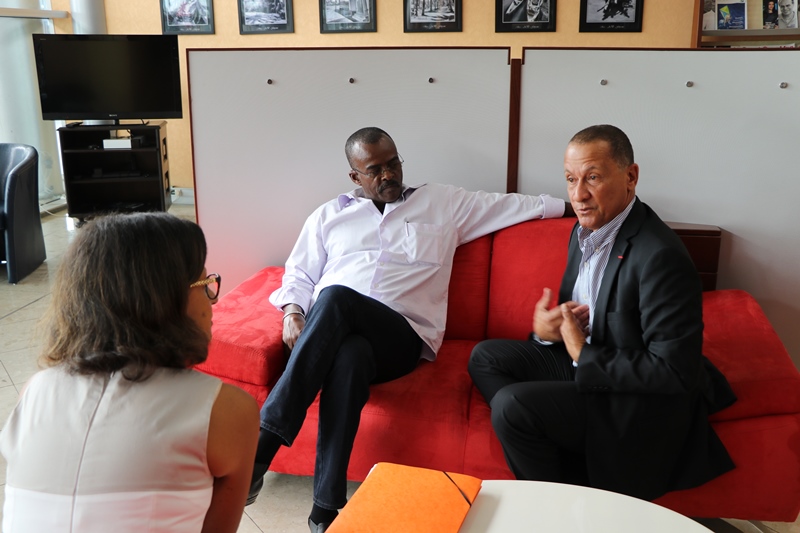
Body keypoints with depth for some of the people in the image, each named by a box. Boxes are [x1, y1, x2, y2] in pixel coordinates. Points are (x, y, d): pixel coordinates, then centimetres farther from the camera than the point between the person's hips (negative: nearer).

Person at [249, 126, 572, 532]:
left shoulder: (444, 203, 19)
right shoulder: (329, 215, 23)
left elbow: (512, 205, 18)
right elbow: (300, 273, 20)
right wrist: (293, 311, 0)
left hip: (402, 336, -2)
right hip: (332, 332, 2)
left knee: (335, 299, -35)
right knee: (349, 356, -37)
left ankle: (260, 448, -37)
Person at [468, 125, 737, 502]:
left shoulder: (660, 257, -26)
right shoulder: (587, 230, 3)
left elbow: (674, 372, -27)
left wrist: (583, 352, -21)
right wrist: (546, 329, -8)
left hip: (639, 406, -9)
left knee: (510, 404, -23)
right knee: (485, 357, 5)